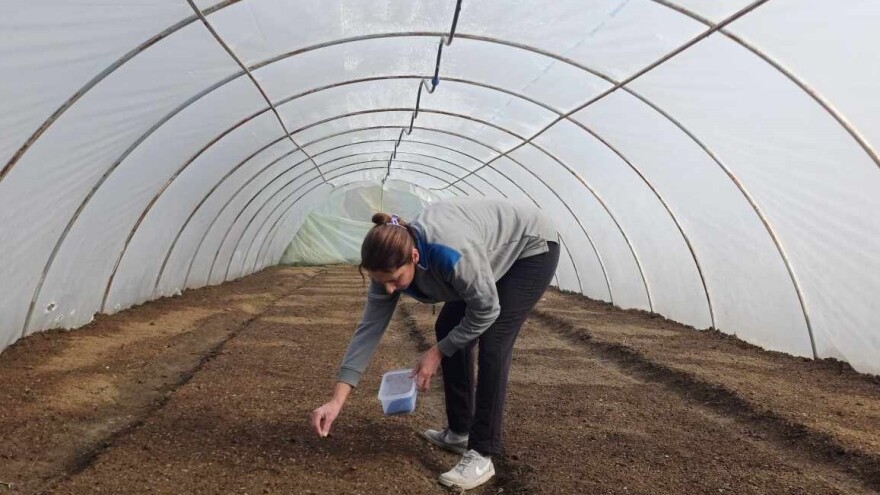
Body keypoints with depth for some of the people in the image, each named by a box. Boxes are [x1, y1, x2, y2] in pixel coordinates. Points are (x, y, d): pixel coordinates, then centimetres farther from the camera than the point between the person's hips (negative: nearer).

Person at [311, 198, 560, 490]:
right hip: (495, 254, 8)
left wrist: (438, 352, -16)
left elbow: (486, 311, -26)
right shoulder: (391, 262, -18)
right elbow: (369, 329, -16)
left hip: (532, 247, -7)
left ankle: (482, 455, -9)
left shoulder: (451, 252, -41)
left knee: (492, 345, -18)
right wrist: (336, 401, -18)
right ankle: (459, 432, 17)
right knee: (448, 330, 5)